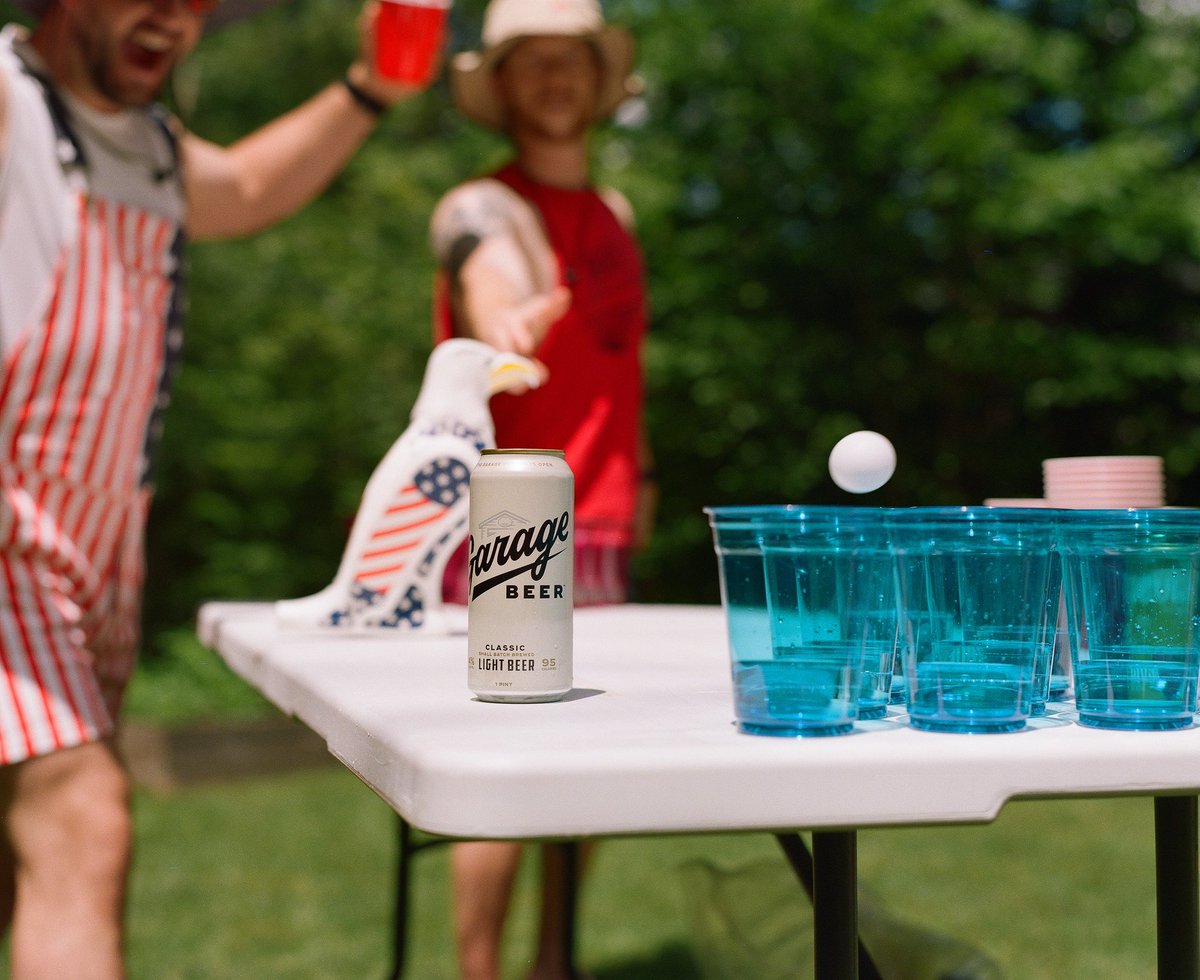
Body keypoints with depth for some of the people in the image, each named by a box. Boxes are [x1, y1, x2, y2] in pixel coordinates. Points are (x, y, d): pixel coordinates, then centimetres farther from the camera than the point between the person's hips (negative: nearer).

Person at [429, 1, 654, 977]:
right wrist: (510, 328, -52)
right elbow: (493, 297, -30)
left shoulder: (615, 212, 17)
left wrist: (639, 467, 20)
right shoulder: (481, 211, -7)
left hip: (602, 528, 8)